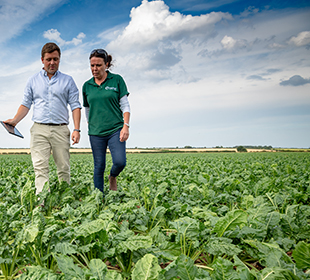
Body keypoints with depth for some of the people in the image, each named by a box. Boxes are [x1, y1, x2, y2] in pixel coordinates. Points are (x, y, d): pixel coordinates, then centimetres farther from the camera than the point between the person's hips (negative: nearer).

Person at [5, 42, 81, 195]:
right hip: (39, 129, 1)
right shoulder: (33, 80, 15)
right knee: (40, 166, -10)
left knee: (64, 168, 2)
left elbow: (75, 106, 6)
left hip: (60, 129, 0)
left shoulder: (68, 80, 11)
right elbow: (26, 104, 13)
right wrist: (15, 120, -5)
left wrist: (76, 129, -6)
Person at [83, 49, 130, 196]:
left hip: (115, 129, -2)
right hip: (96, 132, 2)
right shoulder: (87, 86, 8)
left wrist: (126, 126, -11)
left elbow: (125, 105, -1)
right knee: (99, 167, 5)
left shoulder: (117, 80, 1)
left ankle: (112, 177, 22)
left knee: (120, 162, -13)